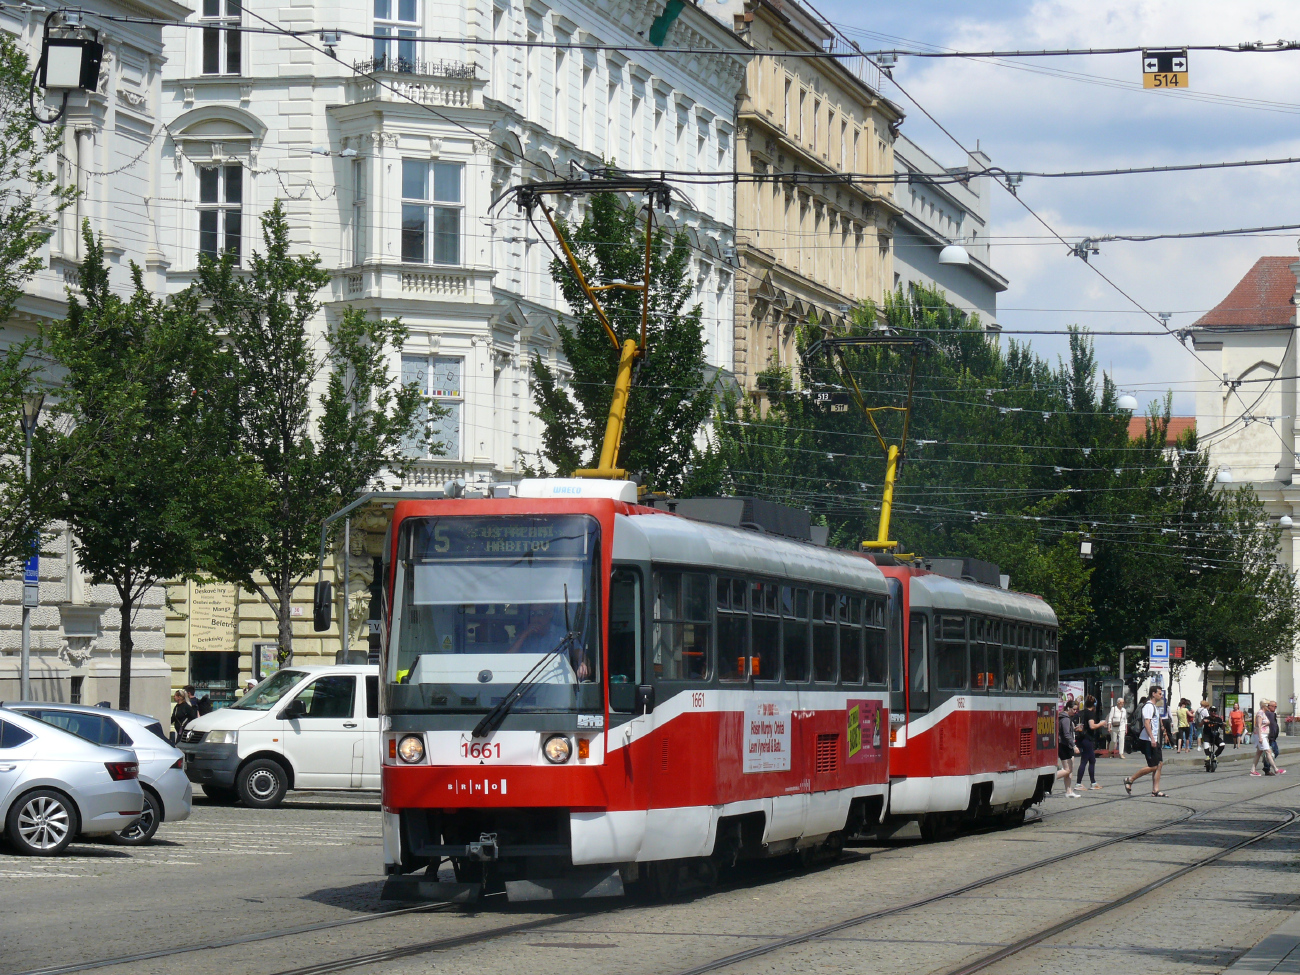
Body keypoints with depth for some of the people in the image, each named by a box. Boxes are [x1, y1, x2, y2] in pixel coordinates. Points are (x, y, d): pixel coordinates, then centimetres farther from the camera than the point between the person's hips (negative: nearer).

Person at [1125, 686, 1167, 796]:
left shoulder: (1155, 707, 18)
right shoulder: (1149, 706, -13)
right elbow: (1147, 723, -22)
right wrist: (1152, 739, -27)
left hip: (1154, 740, 10)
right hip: (1148, 741, -10)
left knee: (1159, 764, 5)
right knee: (1153, 766, -10)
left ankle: (1155, 790, 6)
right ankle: (1130, 780, 1)